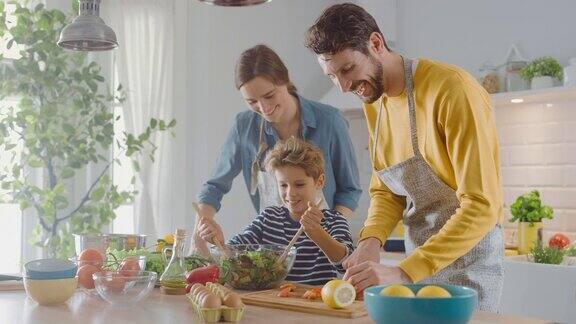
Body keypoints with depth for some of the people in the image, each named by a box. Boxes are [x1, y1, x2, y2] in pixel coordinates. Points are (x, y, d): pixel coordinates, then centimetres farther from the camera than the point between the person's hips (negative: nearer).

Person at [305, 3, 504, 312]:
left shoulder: (452, 89, -21)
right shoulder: (373, 102, 4)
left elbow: (482, 206, -25)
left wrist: (402, 274, -30)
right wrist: (371, 240, -10)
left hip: (467, 264, -6)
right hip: (416, 260, 7)